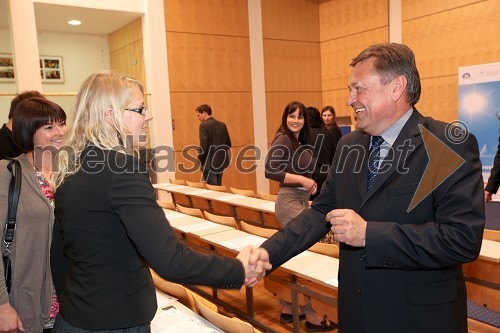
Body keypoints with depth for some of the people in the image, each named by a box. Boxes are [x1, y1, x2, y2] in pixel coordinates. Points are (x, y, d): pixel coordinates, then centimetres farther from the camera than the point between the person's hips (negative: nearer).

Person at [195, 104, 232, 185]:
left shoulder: (204, 125, -12)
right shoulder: (222, 125, 9)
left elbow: (203, 146, -18)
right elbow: (228, 144, 13)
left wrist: (199, 161, -6)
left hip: (210, 163, -7)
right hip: (221, 162, 7)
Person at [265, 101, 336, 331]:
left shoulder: (300, 141, 14)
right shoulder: (283, 139, -12)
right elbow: (270, 171, -22)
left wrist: (309, 182, 4)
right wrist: (302, 179, -23)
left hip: (301, 200, 9)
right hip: (289, 201, -9)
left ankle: (287, 309, 24)